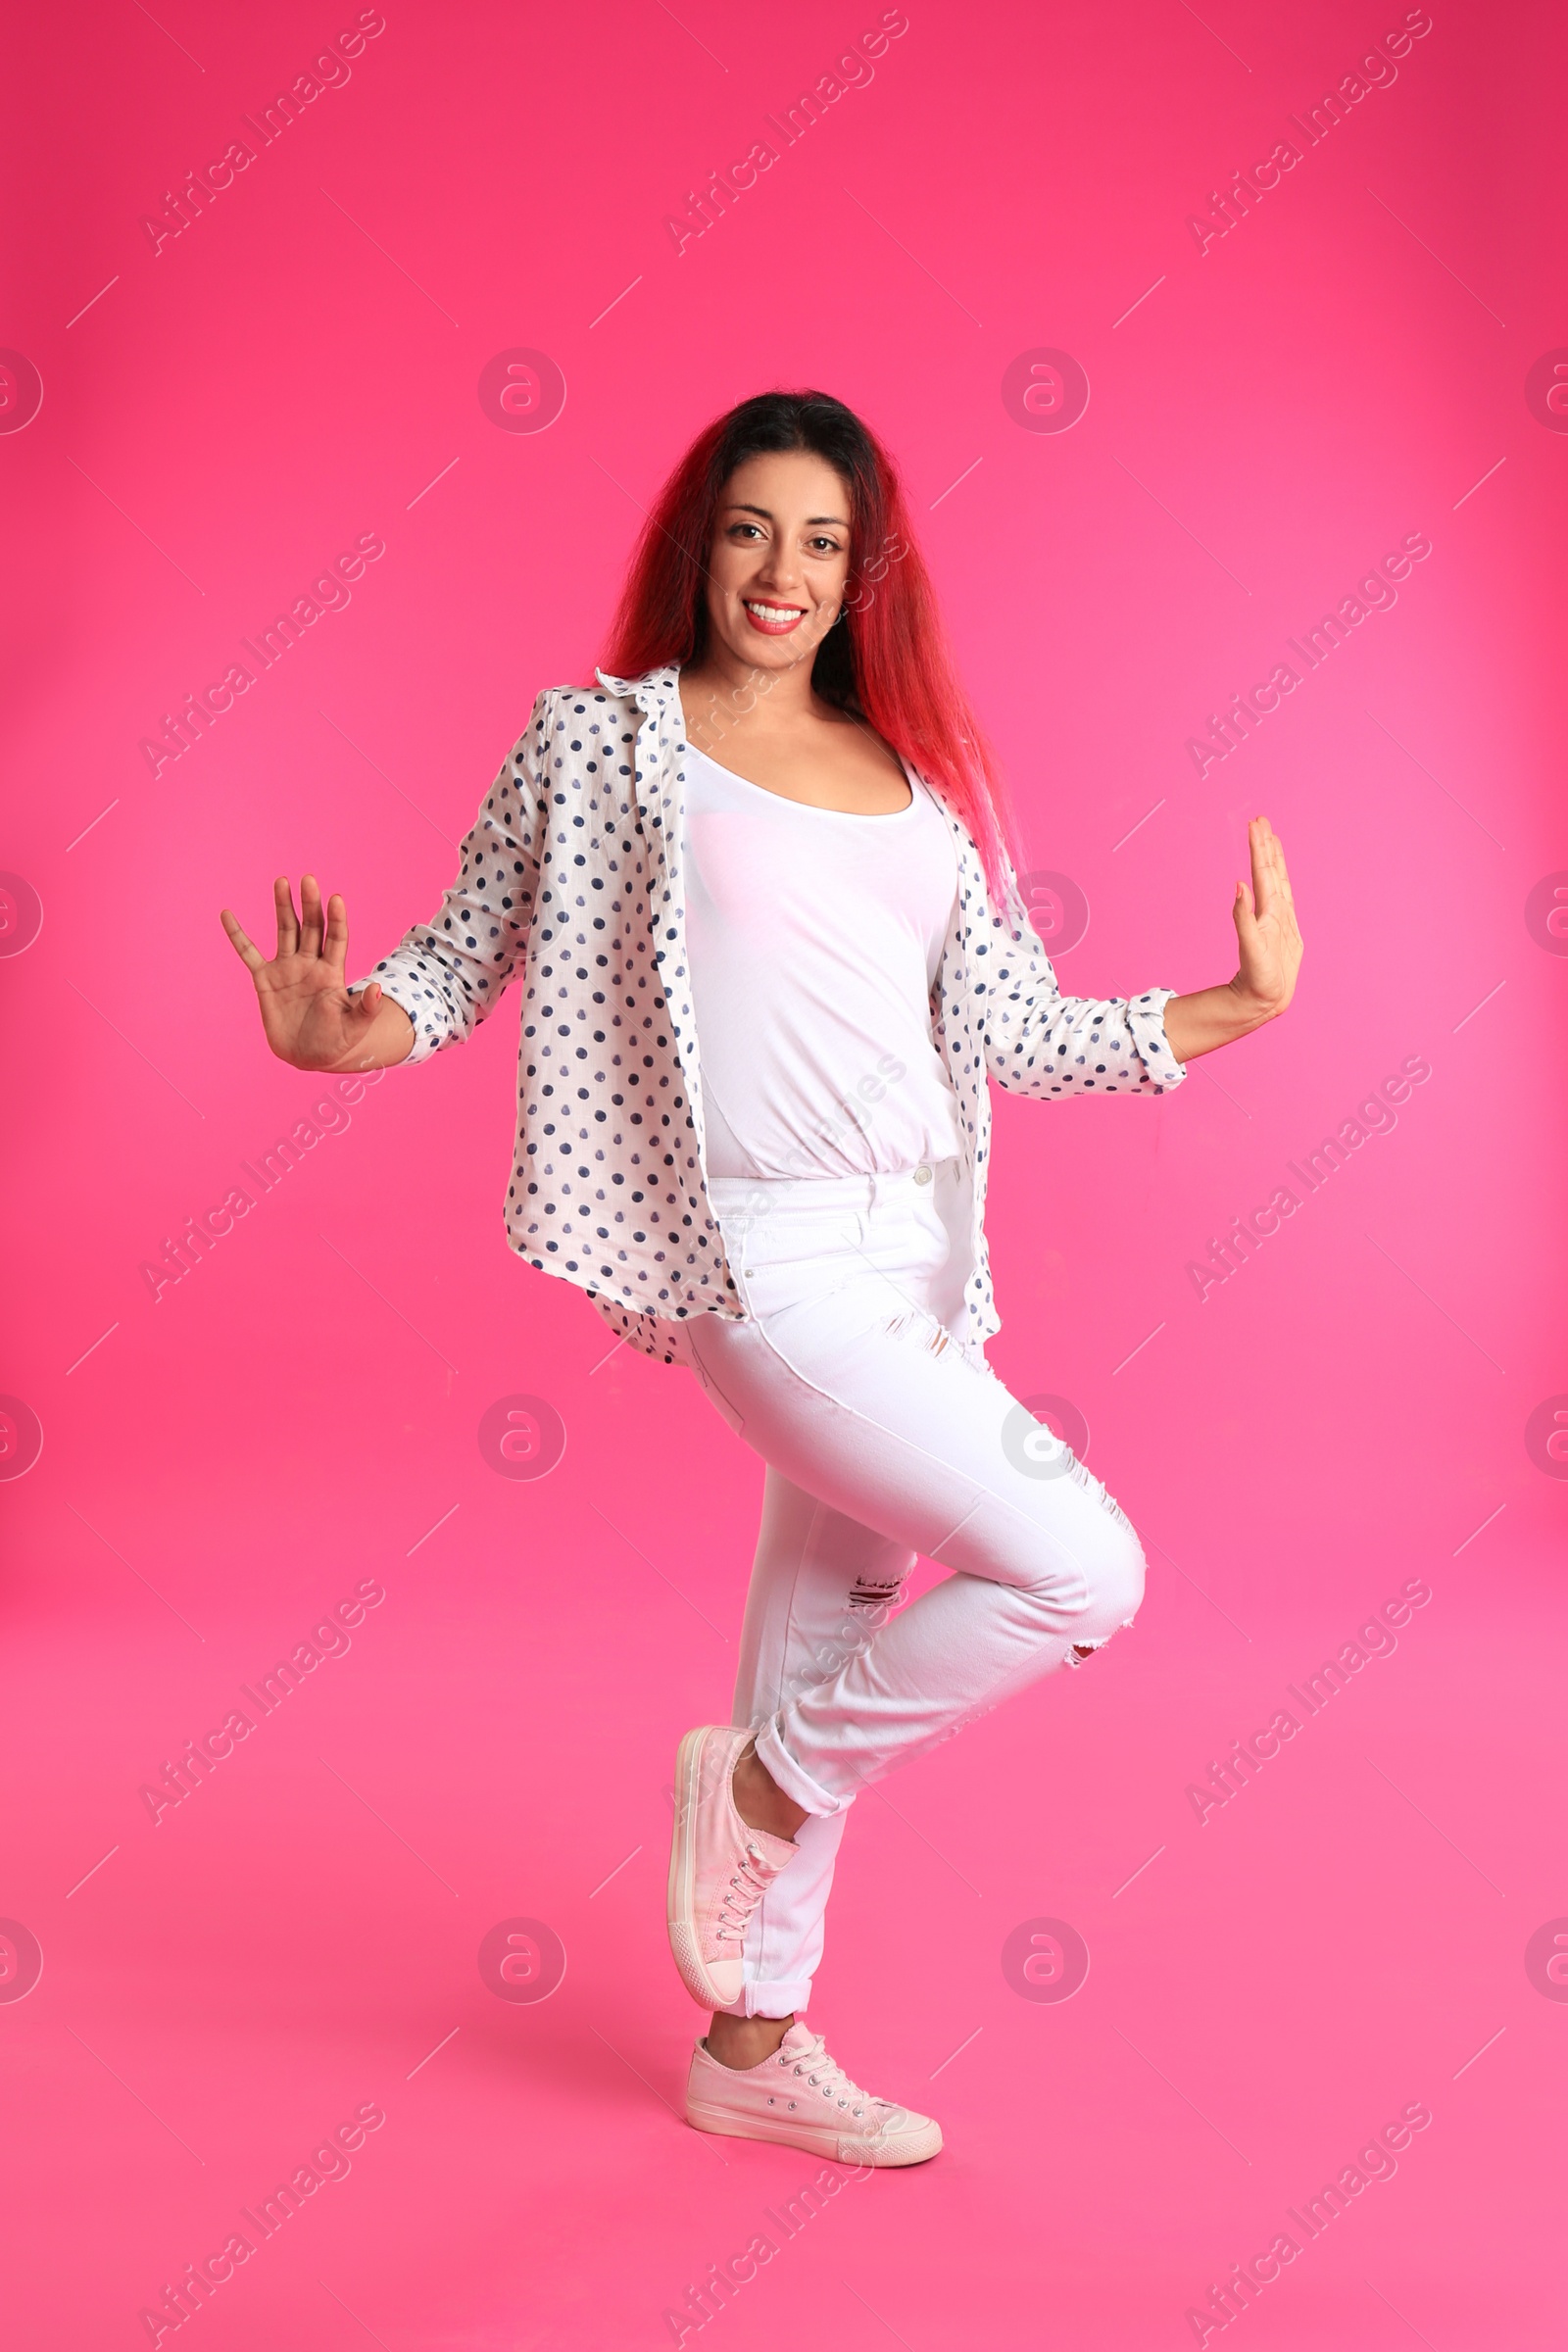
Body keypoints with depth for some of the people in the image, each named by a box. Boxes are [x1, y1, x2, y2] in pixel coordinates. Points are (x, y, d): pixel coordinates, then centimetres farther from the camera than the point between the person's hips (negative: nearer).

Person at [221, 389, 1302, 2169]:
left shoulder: (920, 774, 13)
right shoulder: (601, 740, 0)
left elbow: (1004, 1031, 8)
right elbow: (465, 952, 2)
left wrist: (1237, 1002, 4)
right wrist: (339, 1029, -17)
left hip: (919, 1251, 6)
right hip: (764, 1255, -6)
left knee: (831, 1633, 14)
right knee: (1084, 1570, -13)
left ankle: (755, 2044, 32)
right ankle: (761, 1784, 10)